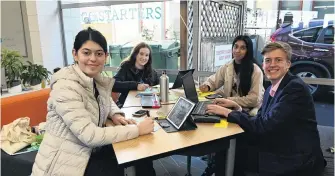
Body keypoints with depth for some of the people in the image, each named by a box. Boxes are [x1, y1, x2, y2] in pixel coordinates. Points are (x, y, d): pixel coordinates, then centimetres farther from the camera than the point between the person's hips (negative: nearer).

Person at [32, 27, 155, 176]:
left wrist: (115, 115, -2)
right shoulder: (66, 86, -23)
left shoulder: (97, 79, -1)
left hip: (88, 153, 7)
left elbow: (107, 101, 20)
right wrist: (137, 129, -24)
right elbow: (89, 135, -29)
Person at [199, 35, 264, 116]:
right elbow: (213, 81, 14)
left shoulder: (256, 71, -13)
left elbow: (254, 99, -17)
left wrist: (229, 100, -22)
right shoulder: (226, 67, 1)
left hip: (248, 111, -4)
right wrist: (207, 86, -8)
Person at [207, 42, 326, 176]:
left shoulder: (295, 88, -19)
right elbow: (259, 121, 7)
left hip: (295, 161, -7)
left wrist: (228, 112, -17)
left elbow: (265, 125, -25)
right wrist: (237, 107, -7)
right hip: (275, 151, 7)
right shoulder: (271, 89, 9)